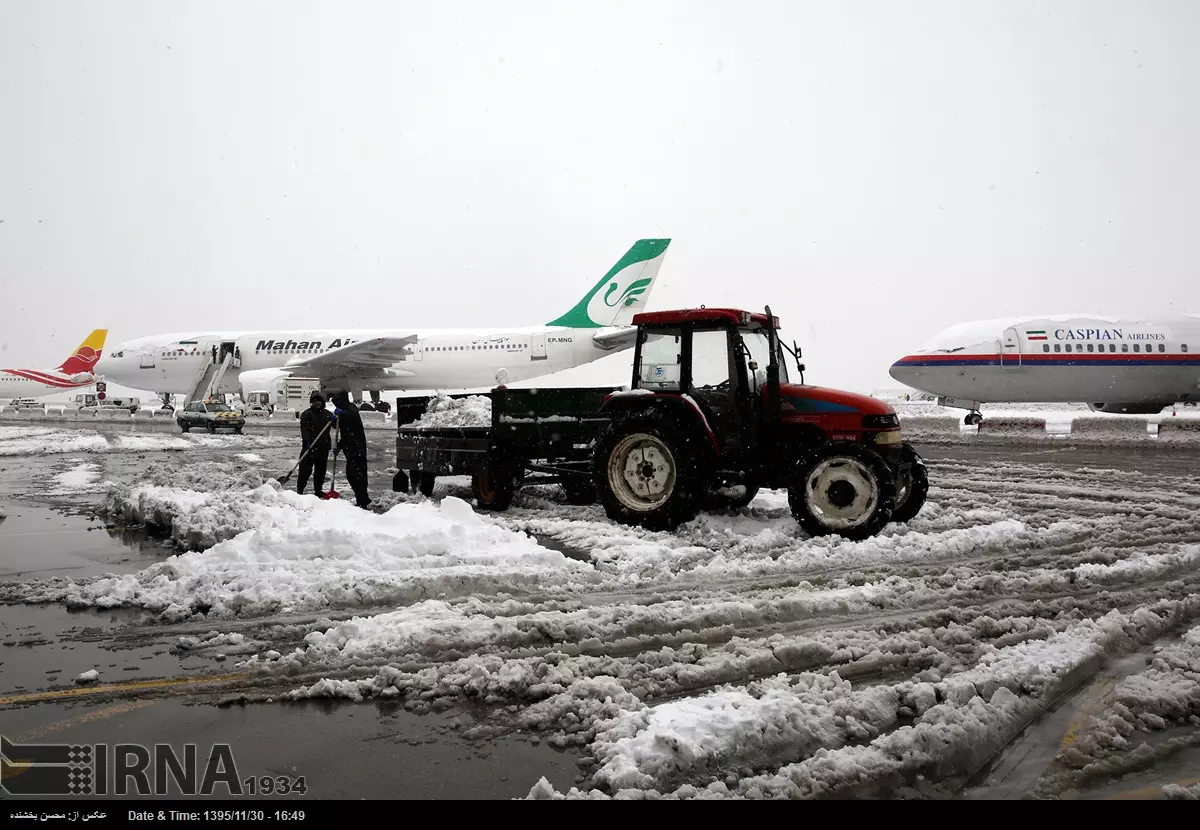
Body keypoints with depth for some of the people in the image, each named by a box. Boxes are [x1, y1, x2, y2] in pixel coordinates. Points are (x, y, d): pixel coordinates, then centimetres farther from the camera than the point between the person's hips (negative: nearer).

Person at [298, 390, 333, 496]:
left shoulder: (327, 414, 13)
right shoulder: (306, 414, -2)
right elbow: (304, 429, -12)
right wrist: (307, 442, -24)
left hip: (323, 447, 5)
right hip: (310, 446, -5)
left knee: (321, 469, 11)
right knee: (305, 469, -4)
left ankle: (318, 489, 21)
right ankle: (299, 490, 2)